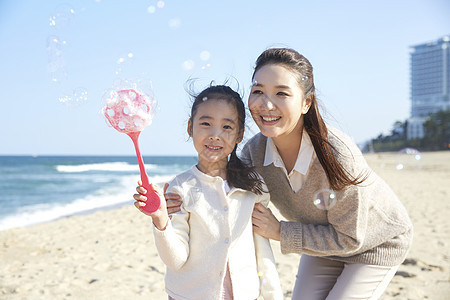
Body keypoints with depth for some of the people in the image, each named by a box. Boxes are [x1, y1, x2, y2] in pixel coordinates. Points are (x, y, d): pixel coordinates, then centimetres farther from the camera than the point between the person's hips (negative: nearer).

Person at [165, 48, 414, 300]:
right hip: (324, 242, 5)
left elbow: (348, 238, -27)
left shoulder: (337, 154, -38)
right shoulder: (254, 151, -22)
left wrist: (280, 232, -28)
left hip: (377, 243, -4)